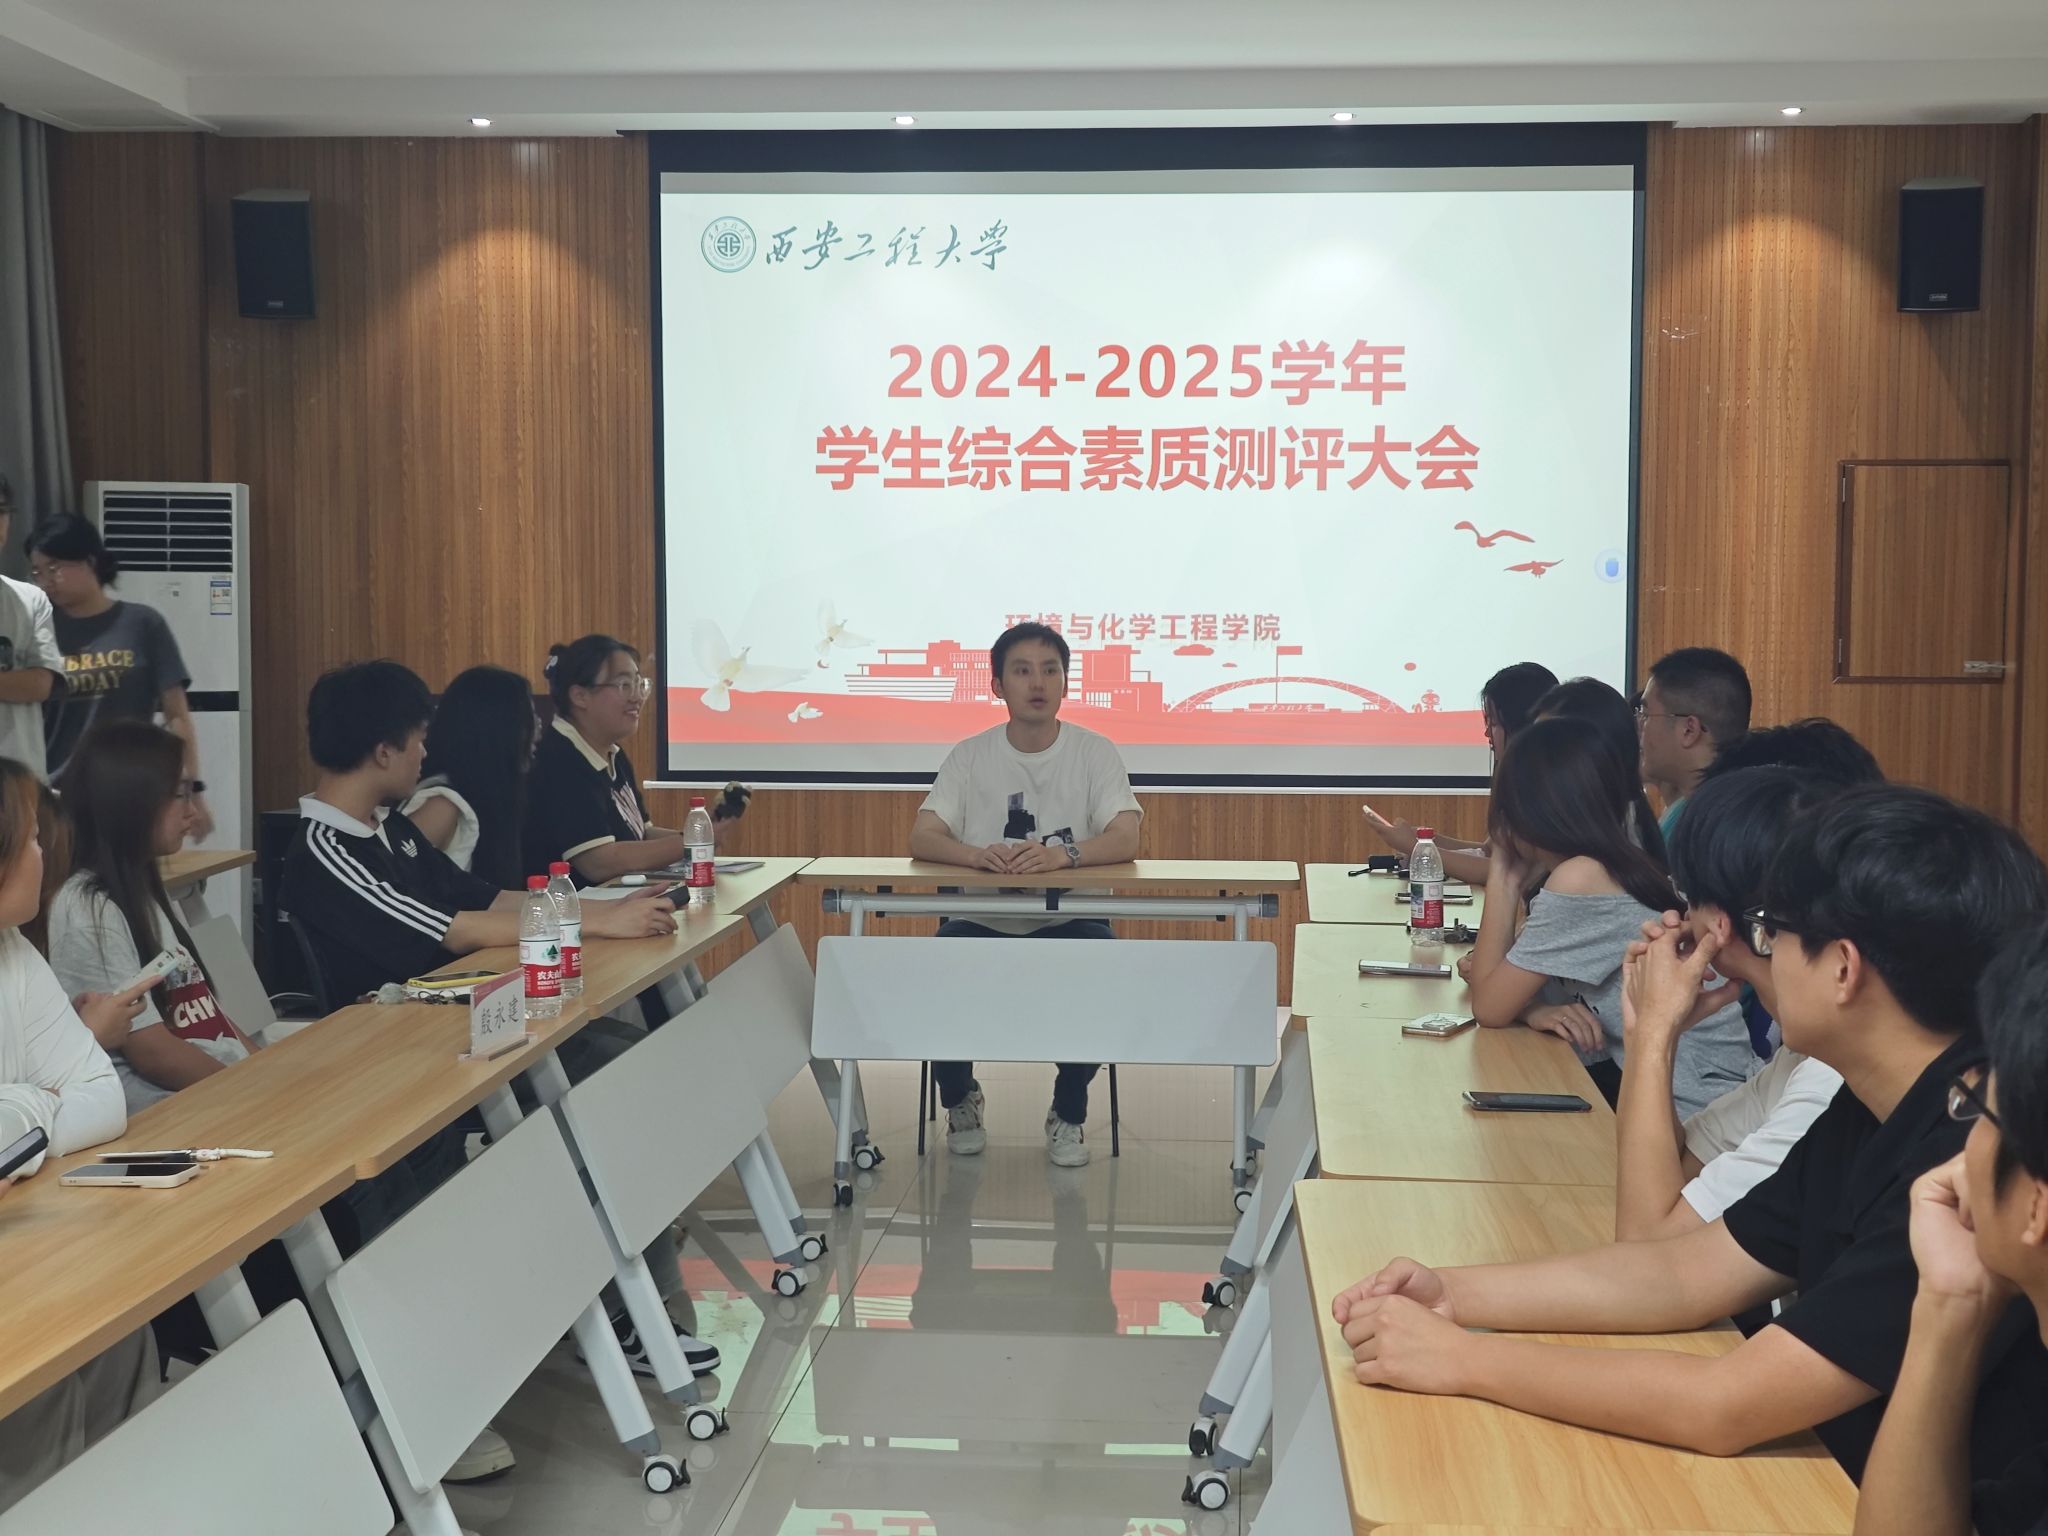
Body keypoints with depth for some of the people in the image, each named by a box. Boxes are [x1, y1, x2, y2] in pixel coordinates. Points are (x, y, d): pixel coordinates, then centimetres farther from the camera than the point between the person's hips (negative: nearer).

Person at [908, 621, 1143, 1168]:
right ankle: (960, 1101, 7)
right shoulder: (971, 755, 1)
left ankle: (1068, 1117, -2)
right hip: (982, 923, 1)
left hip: (1069, 923, -1)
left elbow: (1125, 839, -15)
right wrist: (978, 855, -32)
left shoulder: (1095, 752, -2)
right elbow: (921, 838, -10)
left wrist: (1063, 855, -36)